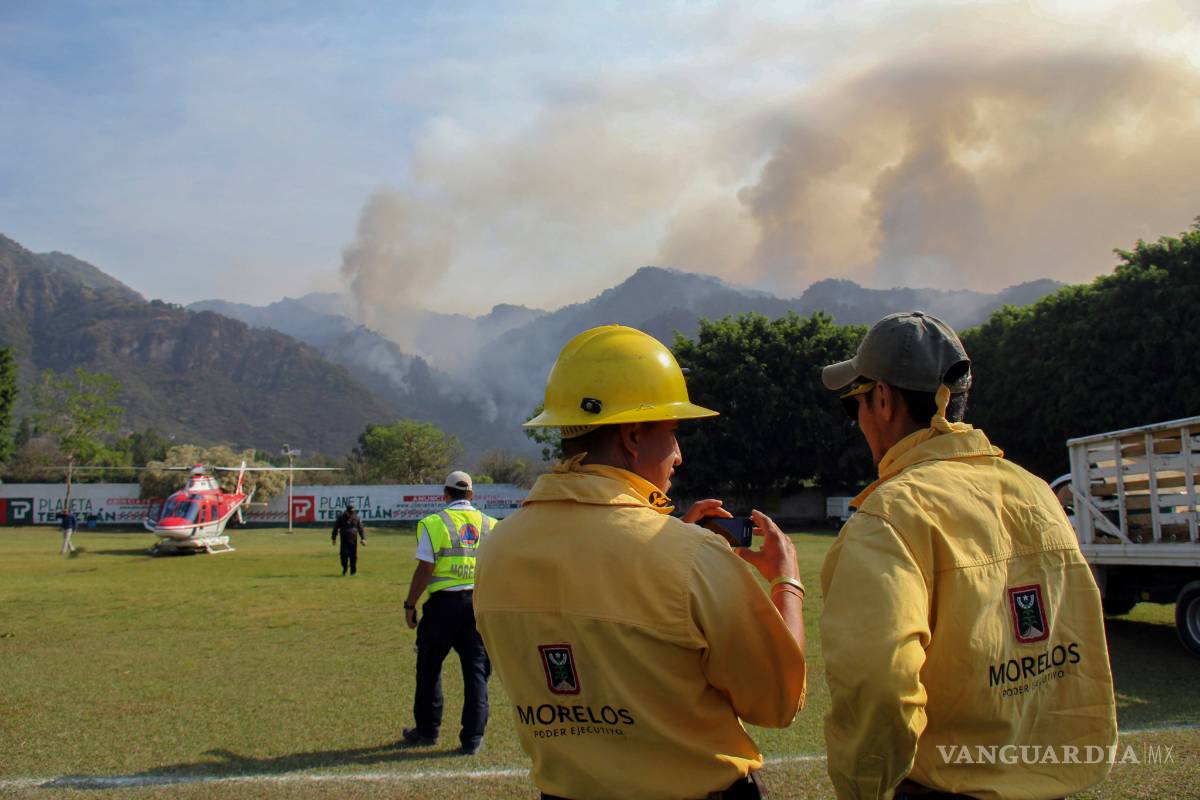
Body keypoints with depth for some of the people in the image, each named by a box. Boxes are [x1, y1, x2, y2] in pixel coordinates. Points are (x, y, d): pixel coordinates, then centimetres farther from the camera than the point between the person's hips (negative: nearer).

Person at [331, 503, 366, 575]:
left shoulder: (357, 518, 1)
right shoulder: (341, 517, -3)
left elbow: (361, 529, 6)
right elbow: (336, 528, 4)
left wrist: (363, 538, -3)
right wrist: (334, 538, 4)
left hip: (353, 539, 1)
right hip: (344, 539, -1)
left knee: (353, 555, 1)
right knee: (344, 554, -6)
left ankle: (353, 570, 13)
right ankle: (344, 568, 15)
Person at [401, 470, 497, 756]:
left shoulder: (434, 523, -5)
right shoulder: (489, 525, 6)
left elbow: (424, 570, -10)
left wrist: (410, 605, 0)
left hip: (443, 603, -2)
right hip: (480, 603, 3)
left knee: (429, 668, 15)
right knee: (476, 671, 7)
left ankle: (427, 730, 25)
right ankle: (472, 738, 8)